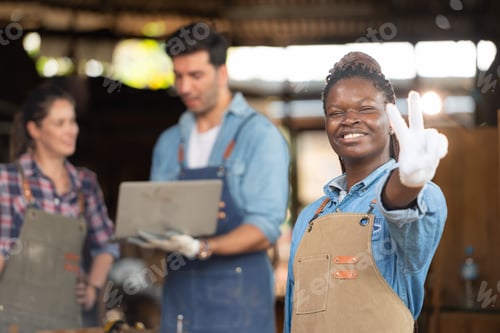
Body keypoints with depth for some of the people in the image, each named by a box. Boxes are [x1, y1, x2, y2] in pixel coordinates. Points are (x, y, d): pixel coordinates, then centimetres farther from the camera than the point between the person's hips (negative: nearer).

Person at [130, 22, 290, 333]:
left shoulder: (260, 135, -4)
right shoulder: (169, 143, 15)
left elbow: (264, 230, -12)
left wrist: (201, 248, -26)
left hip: (238, 298, -5)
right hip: (180, 295, 5)